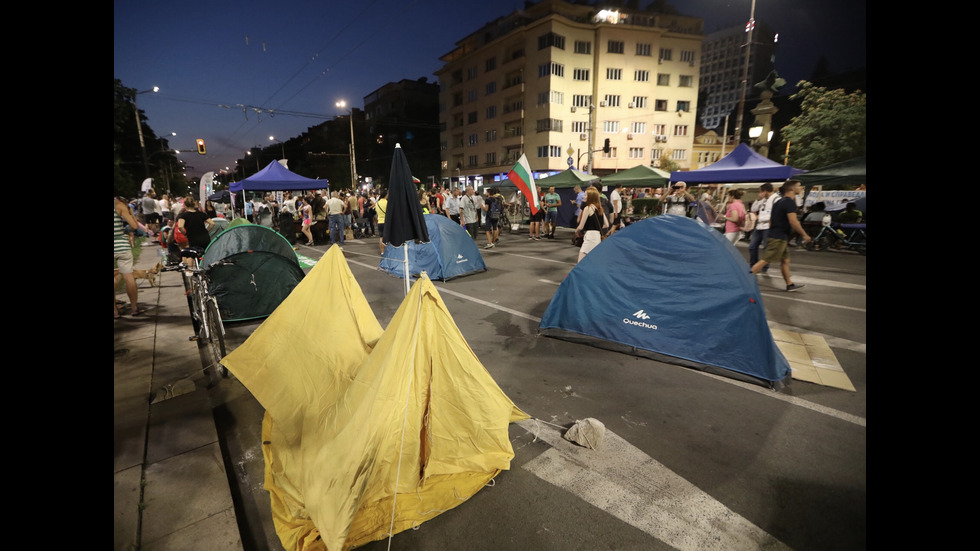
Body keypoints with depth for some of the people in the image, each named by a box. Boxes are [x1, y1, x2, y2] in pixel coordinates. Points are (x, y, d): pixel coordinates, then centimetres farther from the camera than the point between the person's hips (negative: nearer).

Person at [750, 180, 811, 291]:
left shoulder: (779, 202, 16)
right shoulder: (790, 202, -13)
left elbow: (771, 220, 20)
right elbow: (793, 221, -20)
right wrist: (804, 235, -12)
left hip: (774, 235, 10)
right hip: (779, 238, -10)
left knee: (785, 260, 13)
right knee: (765, 260, -10)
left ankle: (790, 284, 19)